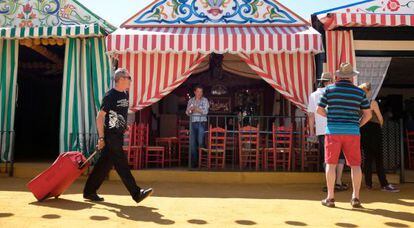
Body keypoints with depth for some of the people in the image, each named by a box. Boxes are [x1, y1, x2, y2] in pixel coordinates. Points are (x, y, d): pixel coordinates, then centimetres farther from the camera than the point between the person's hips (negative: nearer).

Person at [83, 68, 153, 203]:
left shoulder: (125, 95, 12)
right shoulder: (110, 95, -13)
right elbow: (100, 117, -15)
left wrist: (124, 125, 12)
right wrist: (101, 138, -17)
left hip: (119, 135, 9)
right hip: (111, 136, -9)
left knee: (105, 164, 13)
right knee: (122, 164, -4)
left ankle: (89, 192, 24)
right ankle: (137, 194, 1)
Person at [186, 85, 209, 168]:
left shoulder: (205, 100, 4)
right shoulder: (191, 100, 12)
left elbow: (205, 112, -7)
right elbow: (187, 113, 10)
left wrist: (195, 109, -10)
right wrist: (190, 110, -12)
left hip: (201, 123, -3)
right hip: (193, 123, 3)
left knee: (200, 142, -6)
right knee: (192, 143, 1)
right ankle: (194, 162, 7)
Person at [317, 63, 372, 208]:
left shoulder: (329, 89, 2)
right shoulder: (359, 92, 5)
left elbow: (319, 110, 3)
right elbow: (368, 114, 6)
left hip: (333, 131, -1)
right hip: (352, 132, 1)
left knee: (331, 164, 3)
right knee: (355, 165, 8)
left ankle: (330, 198, 4)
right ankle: (356, 197, 5)